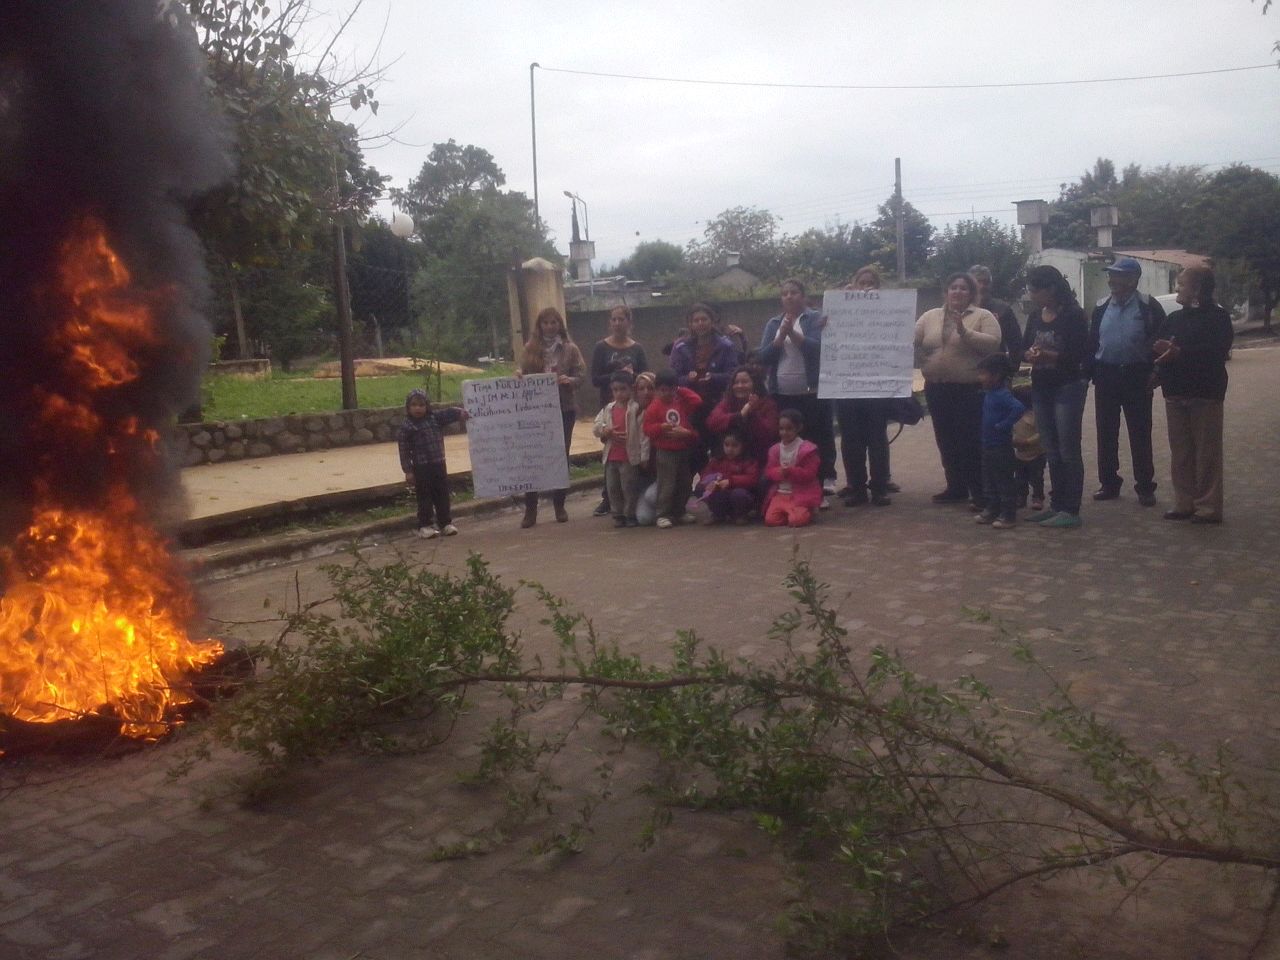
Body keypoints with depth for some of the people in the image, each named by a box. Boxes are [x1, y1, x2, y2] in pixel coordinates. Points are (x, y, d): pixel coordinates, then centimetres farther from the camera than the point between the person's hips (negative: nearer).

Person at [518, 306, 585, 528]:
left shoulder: (570, 349, 3)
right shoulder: (530, 348, 5)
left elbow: (580, 376, -1)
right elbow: (524, 375, 8)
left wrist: (569, 380, -22)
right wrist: (519, 375, -14)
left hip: (564, 409, 0)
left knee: (561, 456, 7)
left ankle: (559, 505, 18)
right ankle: (530, 509, 2)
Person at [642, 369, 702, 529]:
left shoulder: (683, 402, 7)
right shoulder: (654, 407, -6)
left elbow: (698, 402, -2)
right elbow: (647, 429, -8)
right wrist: (661, 427, -26)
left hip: (684, 451, 5)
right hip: (665, 453, -5)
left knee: (685, 484, 12)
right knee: (666, 485, -6)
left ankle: (680, 511, 24)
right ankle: (663, 515, 0)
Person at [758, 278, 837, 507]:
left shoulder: (815, 319, 2)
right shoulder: (773, 324, 12)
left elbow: (818, 348, -13)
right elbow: (763, 357, 2)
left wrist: (793, 332, -19)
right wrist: (781, 336, -11)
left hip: (811, 394, -3)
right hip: (781, 395, 4)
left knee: (816, 441, -3)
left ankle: (820, 490, 1)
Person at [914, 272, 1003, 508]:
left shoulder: (983, 316, 0)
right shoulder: (929, 317, 11)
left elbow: (993, 343, -13)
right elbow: (912, 342, 7)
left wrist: (965, 332, -21)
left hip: (971, 390, -5)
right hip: (937, 390, 5)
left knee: (972, 443, -4)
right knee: (947, 442, 11)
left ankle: (980, 492, 3)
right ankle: (956, 487, 23)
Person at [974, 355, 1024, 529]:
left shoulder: (1003, 394, -19)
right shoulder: (989, 393, 9)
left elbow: (1019, 408, -34)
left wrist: (1003, 425, -26)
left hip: (1002, 447, -10)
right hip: (988, 445, 10)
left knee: (1005, 481, -1)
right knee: (989, 481, 17)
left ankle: (1008, 516, 5)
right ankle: (991, 510, 28)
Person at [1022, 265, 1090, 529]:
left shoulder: (1074, 316, -11)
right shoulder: (1035, 316, 9)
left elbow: (1079, 354, -16)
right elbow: (1026, 347, 11)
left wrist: (1050, 355, -27)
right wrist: (1030, 354, -11)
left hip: (1068, 387, -7)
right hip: (1041, 388, 7)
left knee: (1068, 451, -3)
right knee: (1051, 451, 12)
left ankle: (1070, 510, 0)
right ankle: (1056, 505, 20)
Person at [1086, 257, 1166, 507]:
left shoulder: (1149, 307, -5)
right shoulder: (1101, 308, 8)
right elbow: (1091, 343, 10)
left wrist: (1154, 374, -11)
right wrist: (1089, 372, 1)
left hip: (1136, 377, -4)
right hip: (1106, 376, 4)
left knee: (1140, 435, 1)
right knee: (1105, 433, 8)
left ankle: (1145, 487, 9)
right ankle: (1109, 483, 19)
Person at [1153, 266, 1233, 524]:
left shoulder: (1218, 317, -5)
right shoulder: (1174, 318, 14)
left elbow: (1216, 352, -19)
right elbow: (1157, 345, 7)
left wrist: (1178, 352, -26)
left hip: (1205, 395, -6)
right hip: (1175, 394, 6)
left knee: (1206, 453, -3)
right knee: (1180, 453, 9)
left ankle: (1208, 506, 1)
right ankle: (1184, 503, 16)